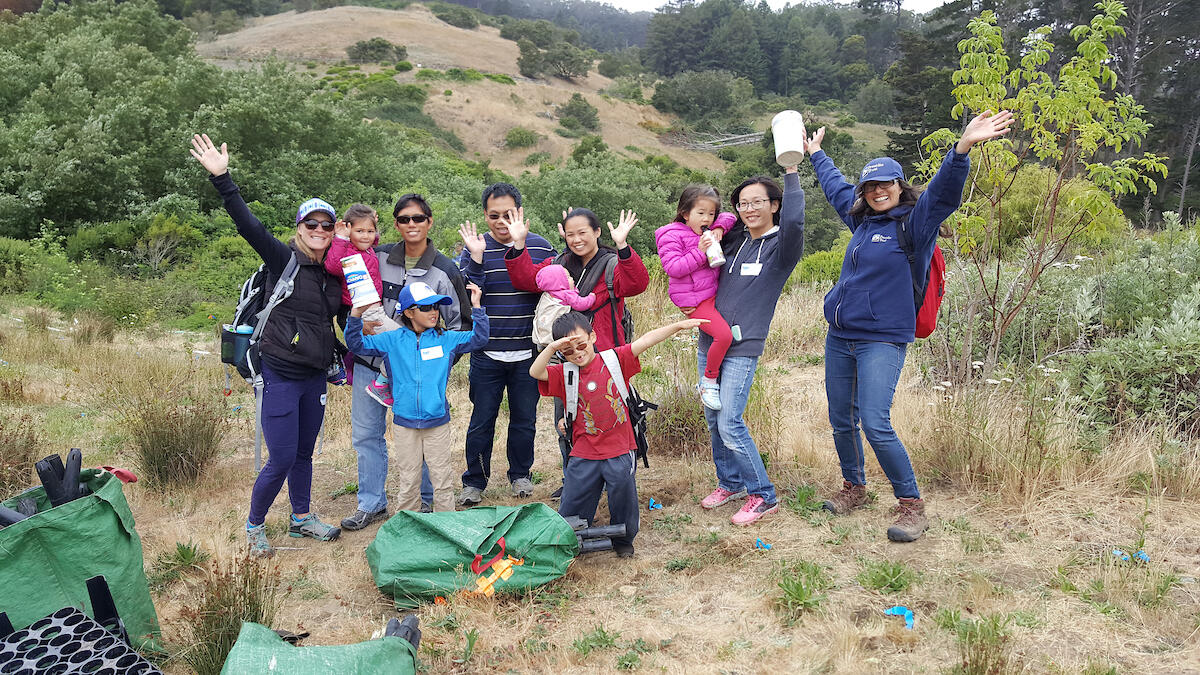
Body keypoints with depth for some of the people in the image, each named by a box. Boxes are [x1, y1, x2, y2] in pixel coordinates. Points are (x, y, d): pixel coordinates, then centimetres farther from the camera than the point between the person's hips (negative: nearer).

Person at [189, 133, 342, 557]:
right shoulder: (284, 260, -9)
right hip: (280, 375, -5)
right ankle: (254, 526, 19)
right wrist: (221, 178, -29)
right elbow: (249, 226, -21)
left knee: (303, 453, 17)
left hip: (314, 377, 6)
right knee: (282, 460, -3)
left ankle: (301, 518, 35)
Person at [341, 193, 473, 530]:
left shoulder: (444, 271, -6)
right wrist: (364, 323, -1)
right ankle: (371, 503, 23)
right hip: (370, 360, 3)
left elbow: (461, 324, 0)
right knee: (365, 433, 8)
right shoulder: (377, 258, 2)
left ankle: (423, 499, 25)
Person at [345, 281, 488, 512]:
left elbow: (478, 338, 2)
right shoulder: (393, 340, 2)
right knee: (408, 480, 10)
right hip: (405, 422, 0)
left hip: (437, 421, 0)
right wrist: (356, 314, -10)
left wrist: (476, 307, -7)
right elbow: (356, 343, 5)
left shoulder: (446, 339, 2)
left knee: (442, 479, 6)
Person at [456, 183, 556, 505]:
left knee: (525, 419, 13)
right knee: (481, 421, 7)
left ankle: (520, 474, 32)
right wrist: (476, 257, -20)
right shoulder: (475, 248, -1)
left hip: (528, 354, 1)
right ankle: (474, 481, 22)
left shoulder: (541, 247, 3)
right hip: (486, 354, -1)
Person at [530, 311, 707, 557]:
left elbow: (645, 341, -12)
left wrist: (679, 325, -22)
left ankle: (623, 540, 27)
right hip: (584, 454, 2)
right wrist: (552, 348, -30)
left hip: (619, 450, -1)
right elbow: (535, 372, -15)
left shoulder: (614, 360, -2)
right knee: (569, 515, 7)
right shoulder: (564, 374, 1)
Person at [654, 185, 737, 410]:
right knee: (723, 335, -22)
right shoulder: (673, 236, -10)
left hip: (714, 292, 9)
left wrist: (720, 226, -1)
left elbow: (730, 217, 21)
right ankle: (709, 380, -1)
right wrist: (699, 252, -22)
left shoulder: (707, 231, 12)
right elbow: (673, 268, -19)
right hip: (694, 299, -9)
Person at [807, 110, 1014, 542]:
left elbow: (944, 191, -22)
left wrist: (963, 148, -39)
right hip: (839, 338, 7)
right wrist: (815, 153, 44)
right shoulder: (862, 220, 13)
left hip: (882, 341, -7)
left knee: (875, 425, -14)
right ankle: (853, 488, 34)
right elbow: (835, 186, 30)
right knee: (841, 421, 13)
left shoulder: (915, 223, -4)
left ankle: (911, 505, 2)